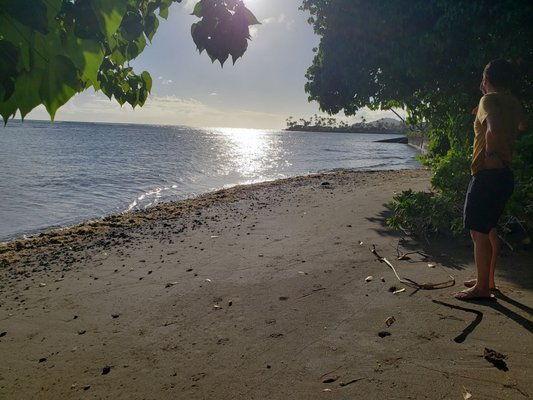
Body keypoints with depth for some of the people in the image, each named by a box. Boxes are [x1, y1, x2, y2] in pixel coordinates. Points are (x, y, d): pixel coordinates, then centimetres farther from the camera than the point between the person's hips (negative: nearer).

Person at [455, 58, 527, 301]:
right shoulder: (513, 103, 14)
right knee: (489, 229, 18)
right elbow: (522, 125, 37)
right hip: (504, 173, 9)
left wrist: (490, 154, -17)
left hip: (488, 174, -9)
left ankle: (482, 287, 2)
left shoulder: (489, 99, -12)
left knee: (478, 231, -4)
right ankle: (488, 280, 27)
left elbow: (494, 128, -32)